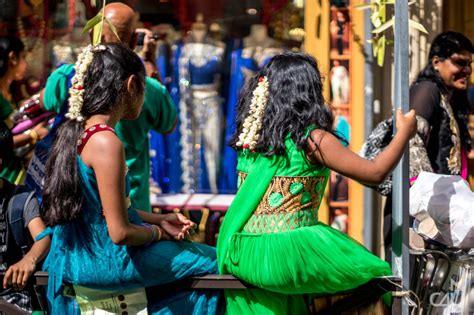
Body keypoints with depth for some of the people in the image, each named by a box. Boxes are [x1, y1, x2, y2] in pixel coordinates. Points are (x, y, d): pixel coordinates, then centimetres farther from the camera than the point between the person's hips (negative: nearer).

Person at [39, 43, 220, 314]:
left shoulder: (75, 132, 5)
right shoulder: (107, 143, -25)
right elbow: (121, 233, -24)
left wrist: (160, 219, 11)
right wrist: (158, 232, -5)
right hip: (104, 260, -10)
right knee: (210, 262, 6)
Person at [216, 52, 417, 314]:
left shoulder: (250, 135, 6)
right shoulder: (312, 139, -11)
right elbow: (374, 173, -9)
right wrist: (404, 133, 7)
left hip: (239, 253, 7)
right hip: (283, 255, -7)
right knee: (376, 275, 9)